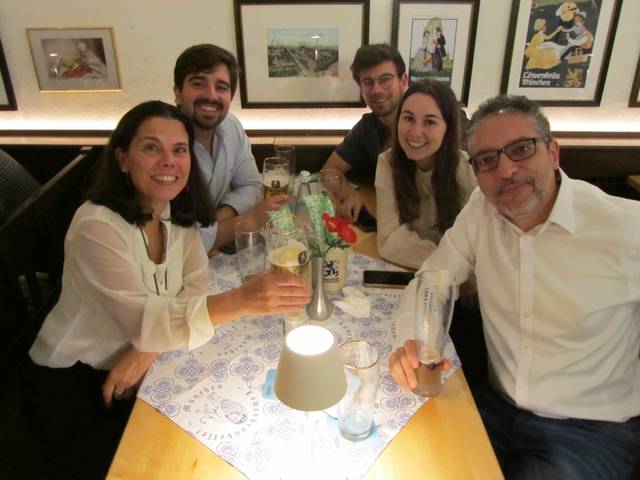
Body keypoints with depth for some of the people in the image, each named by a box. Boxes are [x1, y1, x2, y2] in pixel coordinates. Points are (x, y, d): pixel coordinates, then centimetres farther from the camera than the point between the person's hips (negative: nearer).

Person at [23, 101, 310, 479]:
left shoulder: (178, 213, -4)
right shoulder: (96, 225, -26)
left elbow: (195, 290, -10)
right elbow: (142, 321, -36)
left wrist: (146, 348, -27)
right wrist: (241, 301, -51)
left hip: (138, 369, 5)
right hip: (71, 383, -5)